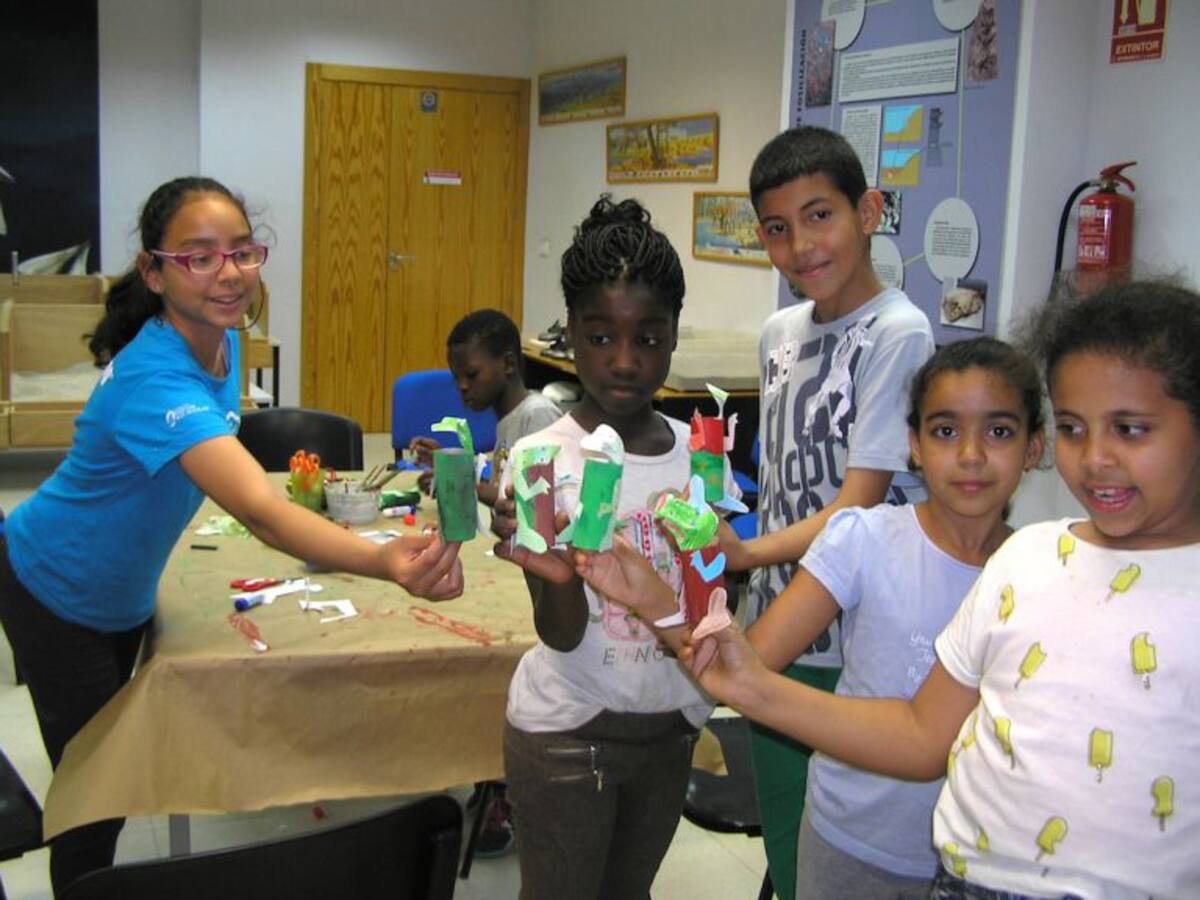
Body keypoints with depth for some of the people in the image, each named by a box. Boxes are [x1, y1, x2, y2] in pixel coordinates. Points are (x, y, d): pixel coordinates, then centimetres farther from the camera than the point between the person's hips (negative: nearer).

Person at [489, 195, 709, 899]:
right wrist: (556, 578, -39)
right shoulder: (543, 459, -17)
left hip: (669, 726, 5)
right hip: (568, 733, -4)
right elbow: (563, 636, -19)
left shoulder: (696, 450, -3)